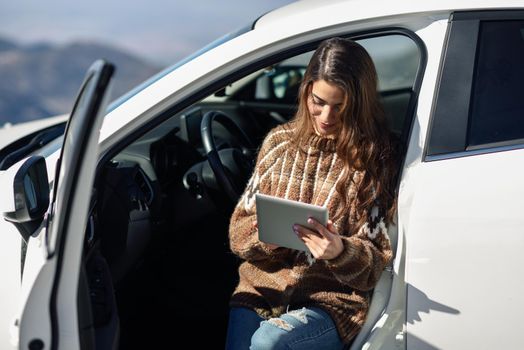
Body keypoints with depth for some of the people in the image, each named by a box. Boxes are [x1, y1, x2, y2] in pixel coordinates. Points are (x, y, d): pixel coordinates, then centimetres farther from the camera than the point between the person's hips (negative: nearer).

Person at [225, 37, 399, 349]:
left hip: (332, 300, -3)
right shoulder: (280, 141, 9)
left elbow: (376, 262, 0)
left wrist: (340, 252, -21)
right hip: (261, 287, 3)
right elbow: (239, 233, 10)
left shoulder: (376, 159, 0)